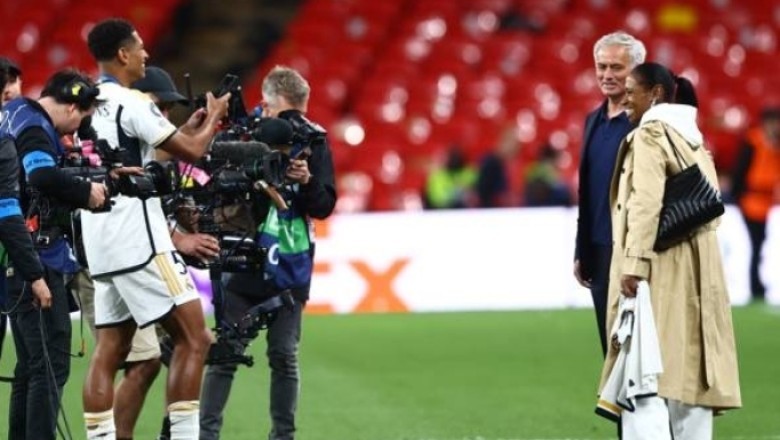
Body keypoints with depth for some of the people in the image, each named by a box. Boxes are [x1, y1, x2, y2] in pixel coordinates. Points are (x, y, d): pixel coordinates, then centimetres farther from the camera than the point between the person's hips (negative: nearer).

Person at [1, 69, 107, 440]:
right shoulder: (34, 127, -13)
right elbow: (43, 176, -31)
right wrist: (86, 192, -18)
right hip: (37, 259, -10)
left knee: (31, 364, 16)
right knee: (51, 363, -10)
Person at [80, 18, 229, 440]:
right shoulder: (131, 104, -12)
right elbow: (191, 151, -7)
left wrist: (189, 126, 24)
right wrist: (214, 117, 11)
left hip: (101, 243, 9)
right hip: (137, 241, -9)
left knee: (110, 349, 7)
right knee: (193, 337, -5)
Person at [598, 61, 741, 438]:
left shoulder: (650, 135, -9)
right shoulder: (691, 137, 17)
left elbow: (646, 201, -20)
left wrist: (635, 264, -24)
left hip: (660, 268, -8)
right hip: (694, 269, 9)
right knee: (689, 365, 9)